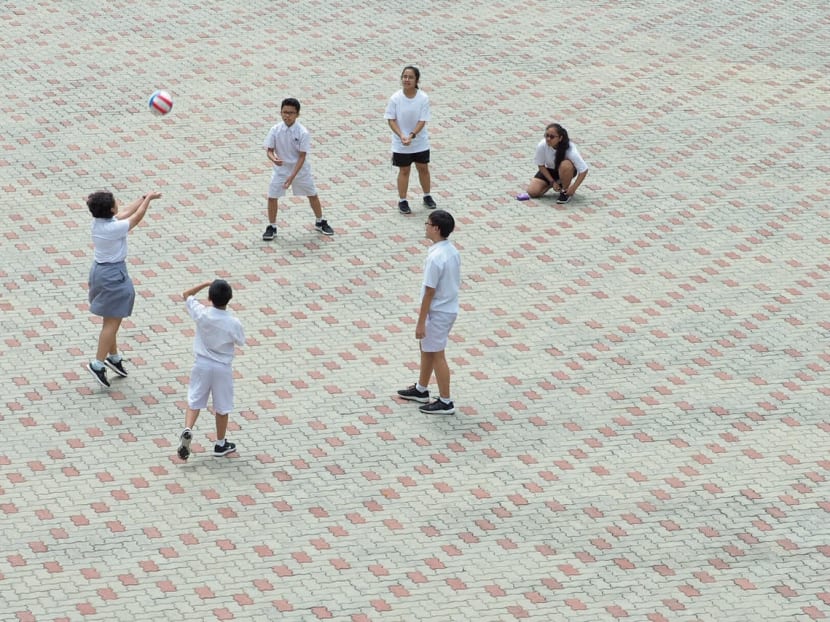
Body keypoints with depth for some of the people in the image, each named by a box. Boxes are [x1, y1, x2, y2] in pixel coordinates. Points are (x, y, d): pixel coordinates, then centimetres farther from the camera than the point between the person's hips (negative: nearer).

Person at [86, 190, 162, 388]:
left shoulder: (98, 221, -3)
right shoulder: (115, 228, -27)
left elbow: (126, 212, 10)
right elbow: (137, 217, -13)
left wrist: (145, 198, 14)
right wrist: (148, 199, 2)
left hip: (99, 270, 9)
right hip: (113, 275, -9)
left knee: (112, 319, 22)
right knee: (112, 322, -1)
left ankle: (113, 356, 35)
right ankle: (98, 363, -1)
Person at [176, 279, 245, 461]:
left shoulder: (202, 314, -16)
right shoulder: (233, 323, -20)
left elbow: (186, 295, 1)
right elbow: (240, 341, -1)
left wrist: (205, 284, 2)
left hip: (202, 364, 1)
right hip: (222, 368, -1)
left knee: (194, 401, 12)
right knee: (222, 406, 14)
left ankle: (188, 429, -14)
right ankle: (220, 444, 26)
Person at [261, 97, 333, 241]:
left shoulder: (303, 133, -21)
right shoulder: (275, 130, -14)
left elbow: (302, 157, -20)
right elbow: (269, 150, -8)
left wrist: (292, 176, -27)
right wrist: (274, 159, -33)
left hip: (300, 170, -1)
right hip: (281, 169, 1)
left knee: (312, 195, 12)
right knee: (272, 197, -4)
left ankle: (320, 222, 35)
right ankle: (271, 227, 13)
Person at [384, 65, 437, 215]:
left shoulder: (423, 98, -16)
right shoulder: (395, 99, -16)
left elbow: (422, 121, -15)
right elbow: (391, 120, -12)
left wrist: (411, 135, -28)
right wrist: (401, 135, -25)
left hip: (420, 142, 1)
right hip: (400, 144, -1)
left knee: (423, 168, 16)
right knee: (404, 170, 10)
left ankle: (427, 196, 36)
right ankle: (402, 201, 23)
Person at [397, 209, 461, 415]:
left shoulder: (435, 257, -27)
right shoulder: (453, 251, 1)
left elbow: (429, 292, -23)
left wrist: (421, 322, -17)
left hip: (437, 312, -9)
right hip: (450, 308, 9)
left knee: (436, 355, 3)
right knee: (426, 348, 23)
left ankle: (445, 402, 11)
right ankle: (421, 390, 37)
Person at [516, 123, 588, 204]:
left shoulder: (570, 149, -33)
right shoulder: (542, 146, -27)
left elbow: (584, 170, -29)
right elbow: (541, 166, -11)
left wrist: (573, 188, -32)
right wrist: (552, 182, -17)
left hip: (567, 171, -3)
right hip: (549, 171, 3)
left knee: (565, 164, -39)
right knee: (533, 191, -16)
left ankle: (565, 192, -13)